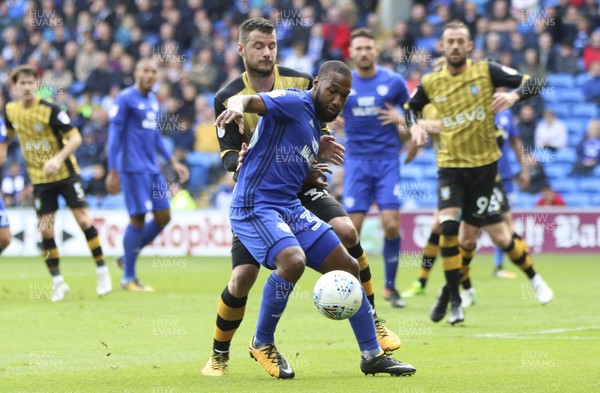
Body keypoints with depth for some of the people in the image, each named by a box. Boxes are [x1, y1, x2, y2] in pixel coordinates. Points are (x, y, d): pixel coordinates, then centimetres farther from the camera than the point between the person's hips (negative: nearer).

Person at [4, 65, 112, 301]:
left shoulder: (50, 110, -17)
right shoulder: (11, 110, -2)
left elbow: (75, 138, -17)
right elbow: (9, 132, 21)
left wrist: (58, 159, -30)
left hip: (65, 173, -4)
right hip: (39, 178, 4)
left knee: (83, 220, -6)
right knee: (45, 230, -3)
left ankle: (102, 273, 6)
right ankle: (57, 281, 6)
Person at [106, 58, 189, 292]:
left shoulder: (153, 100, 17)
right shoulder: (125, 99, -7)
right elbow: (114, 136, -10)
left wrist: (173, 162, 21)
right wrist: (113, 172, -14)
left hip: (152, 169, 8)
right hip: (133, 168, -8)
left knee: (163, 217, 4)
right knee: (138, 218, -8)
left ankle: (127, 257, 18)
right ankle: (128, 278, 1)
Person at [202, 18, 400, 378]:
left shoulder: (301, 83, -2)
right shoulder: (228, 99, -7)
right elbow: (229, 155, -9)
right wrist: (241, 163, -32)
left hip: (302, 185, 1)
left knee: (345, 230, -25)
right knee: (243, 277, -13)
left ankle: (372, 321, -9)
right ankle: (219, 356, 10)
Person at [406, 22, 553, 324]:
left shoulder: (486, 71, -6)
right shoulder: (430, 83, 0)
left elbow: (532, 83, -6)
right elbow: (411, 107, 20)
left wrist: (513, 96, -26)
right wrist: (415, 127, 0)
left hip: (484, 164, -1)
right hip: (450, 164, 1)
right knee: (448, 225, -20)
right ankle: (453, 299, -7)